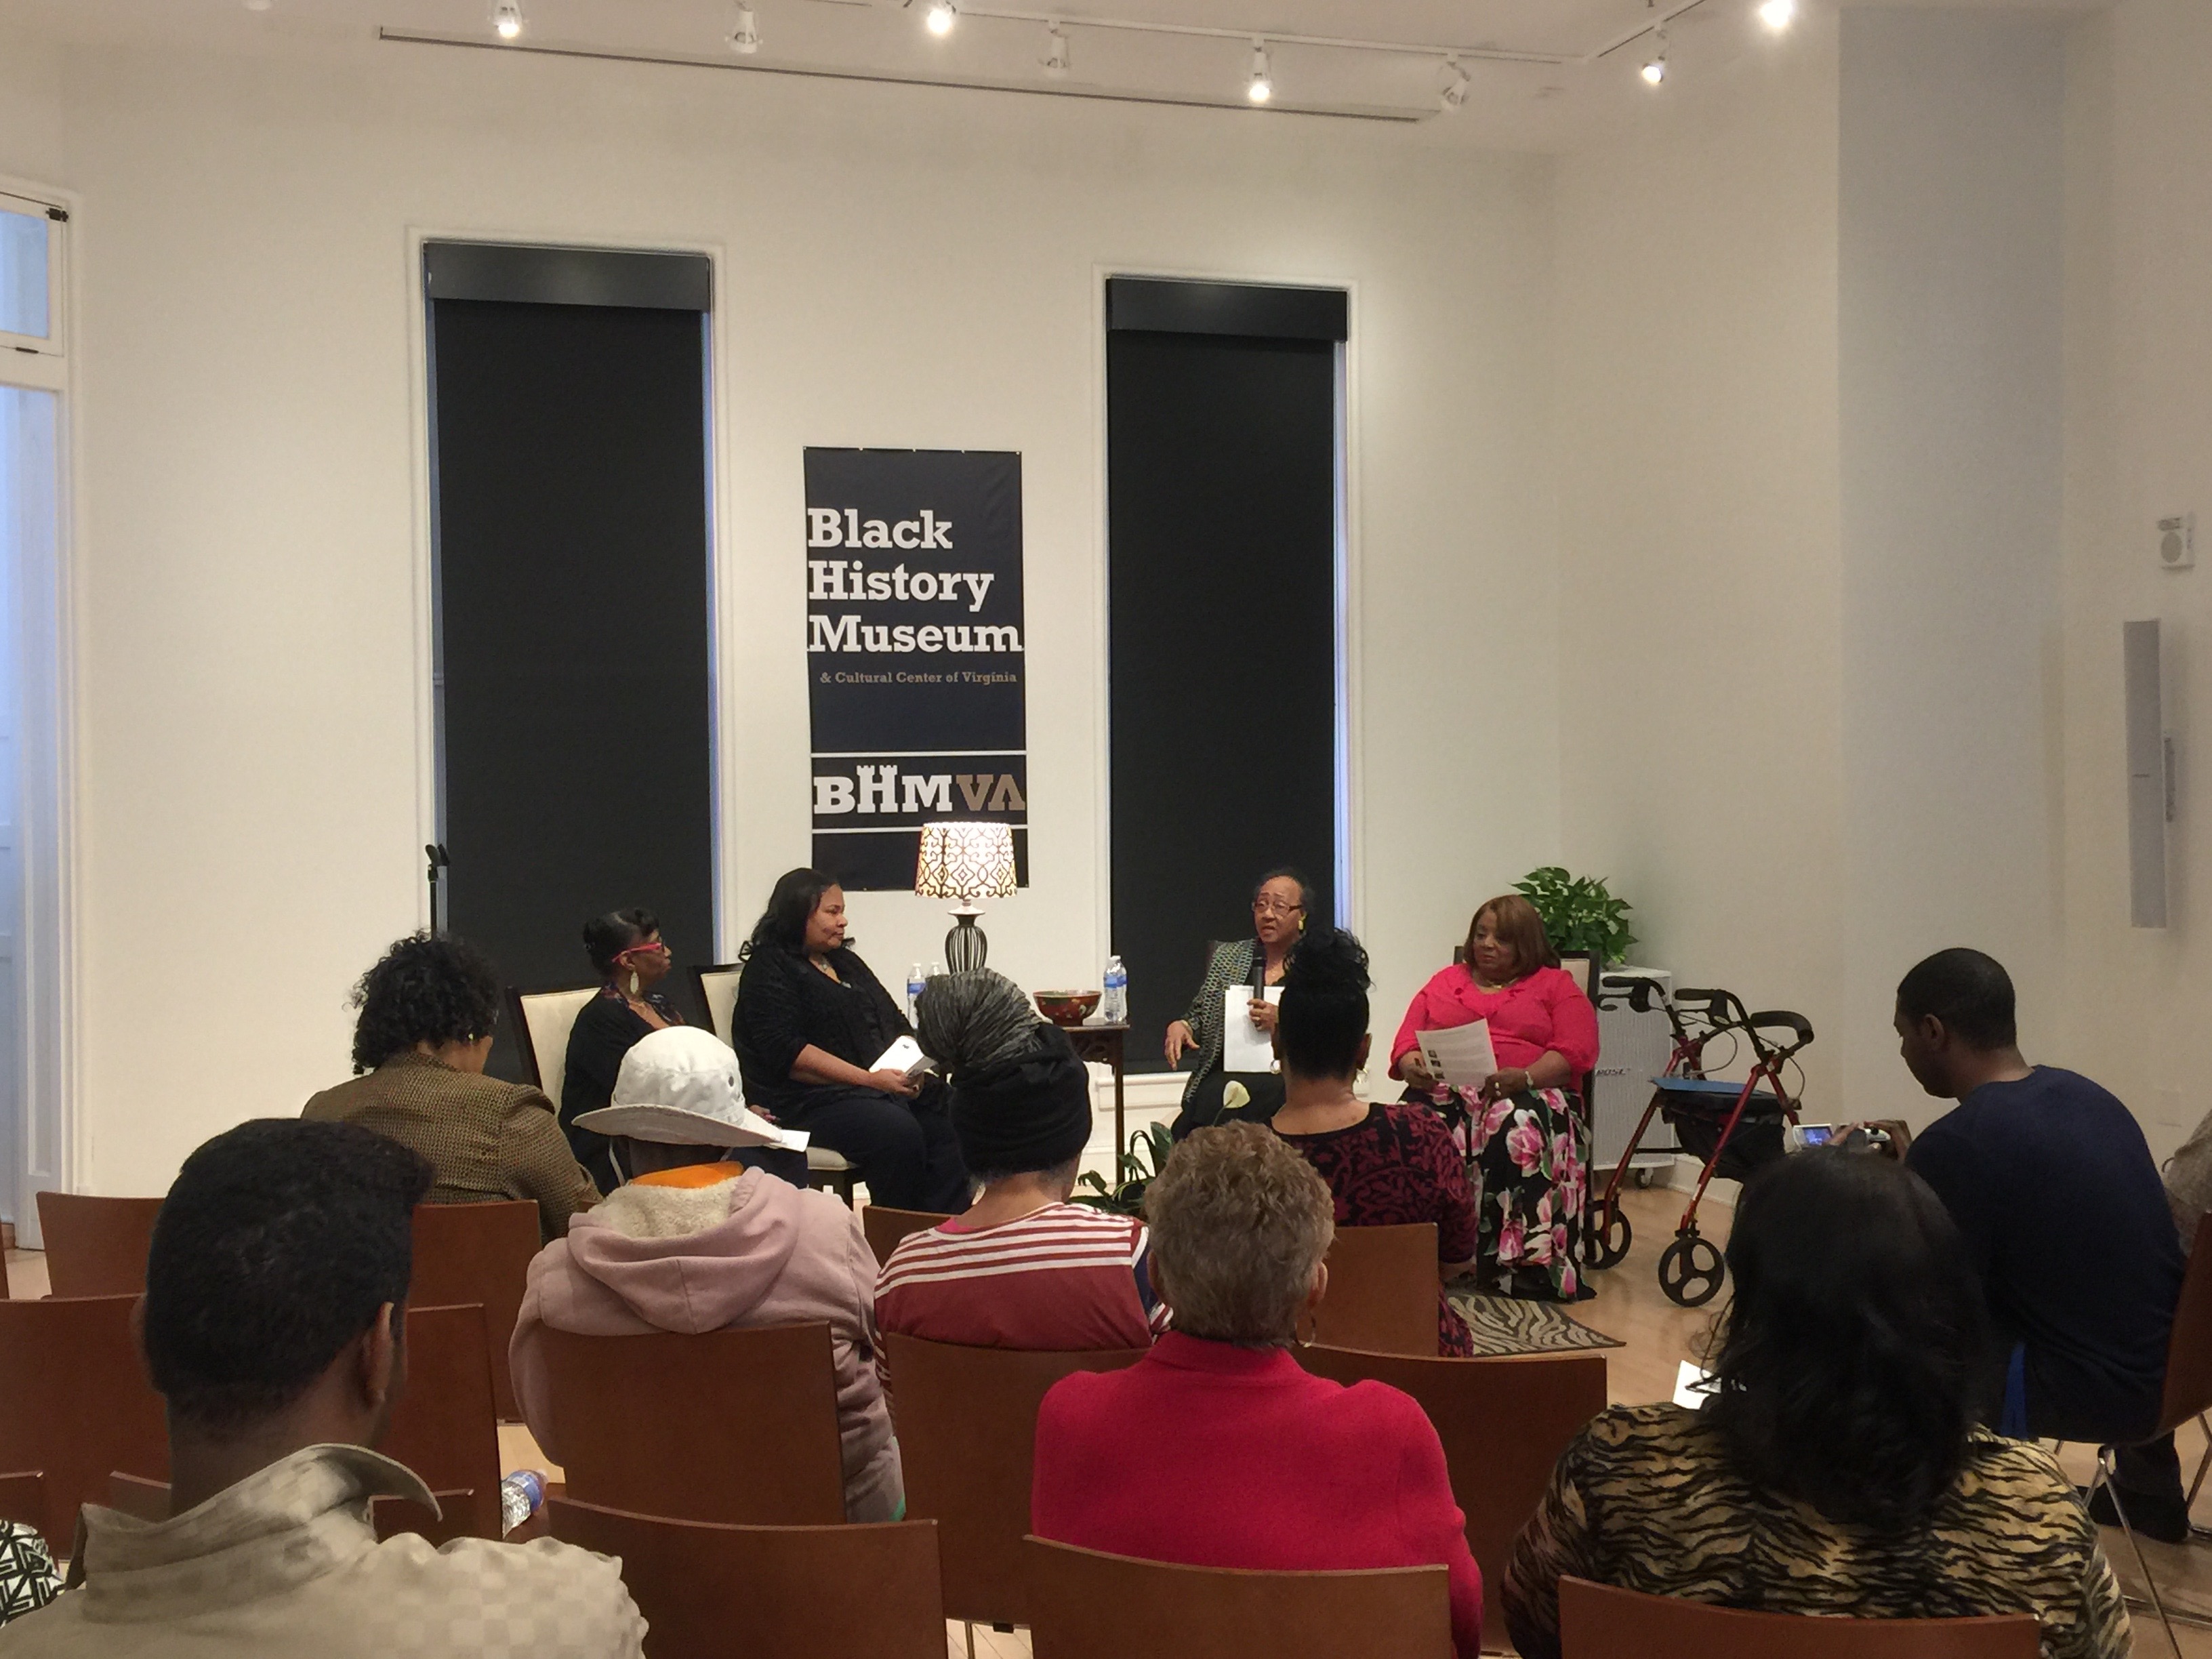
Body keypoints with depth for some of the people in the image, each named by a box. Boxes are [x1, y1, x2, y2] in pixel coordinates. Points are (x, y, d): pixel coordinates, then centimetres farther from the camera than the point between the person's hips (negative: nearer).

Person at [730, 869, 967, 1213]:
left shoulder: (847, 962, 23)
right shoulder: (768, 970, -1)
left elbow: (896, 1023, 24)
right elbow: (786, 1053, -13)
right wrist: (869, 1078, -18)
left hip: (888, 1085, 7)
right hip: (809, 1100, -7)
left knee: (950, 1117, -20)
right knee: (899, 1132, -33)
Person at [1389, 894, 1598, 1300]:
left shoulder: (1555, 985, 19)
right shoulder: (1445, 982, 30)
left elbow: (1576, 1051, 3)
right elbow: (1405, 1043, 21)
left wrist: (1523, 1077, -16)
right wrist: (1411, 1065, -5)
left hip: (1528, 1094, -2)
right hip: (1443, 1091, 2)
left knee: (1519, 1128, -40)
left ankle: (1529, 1266, -43)